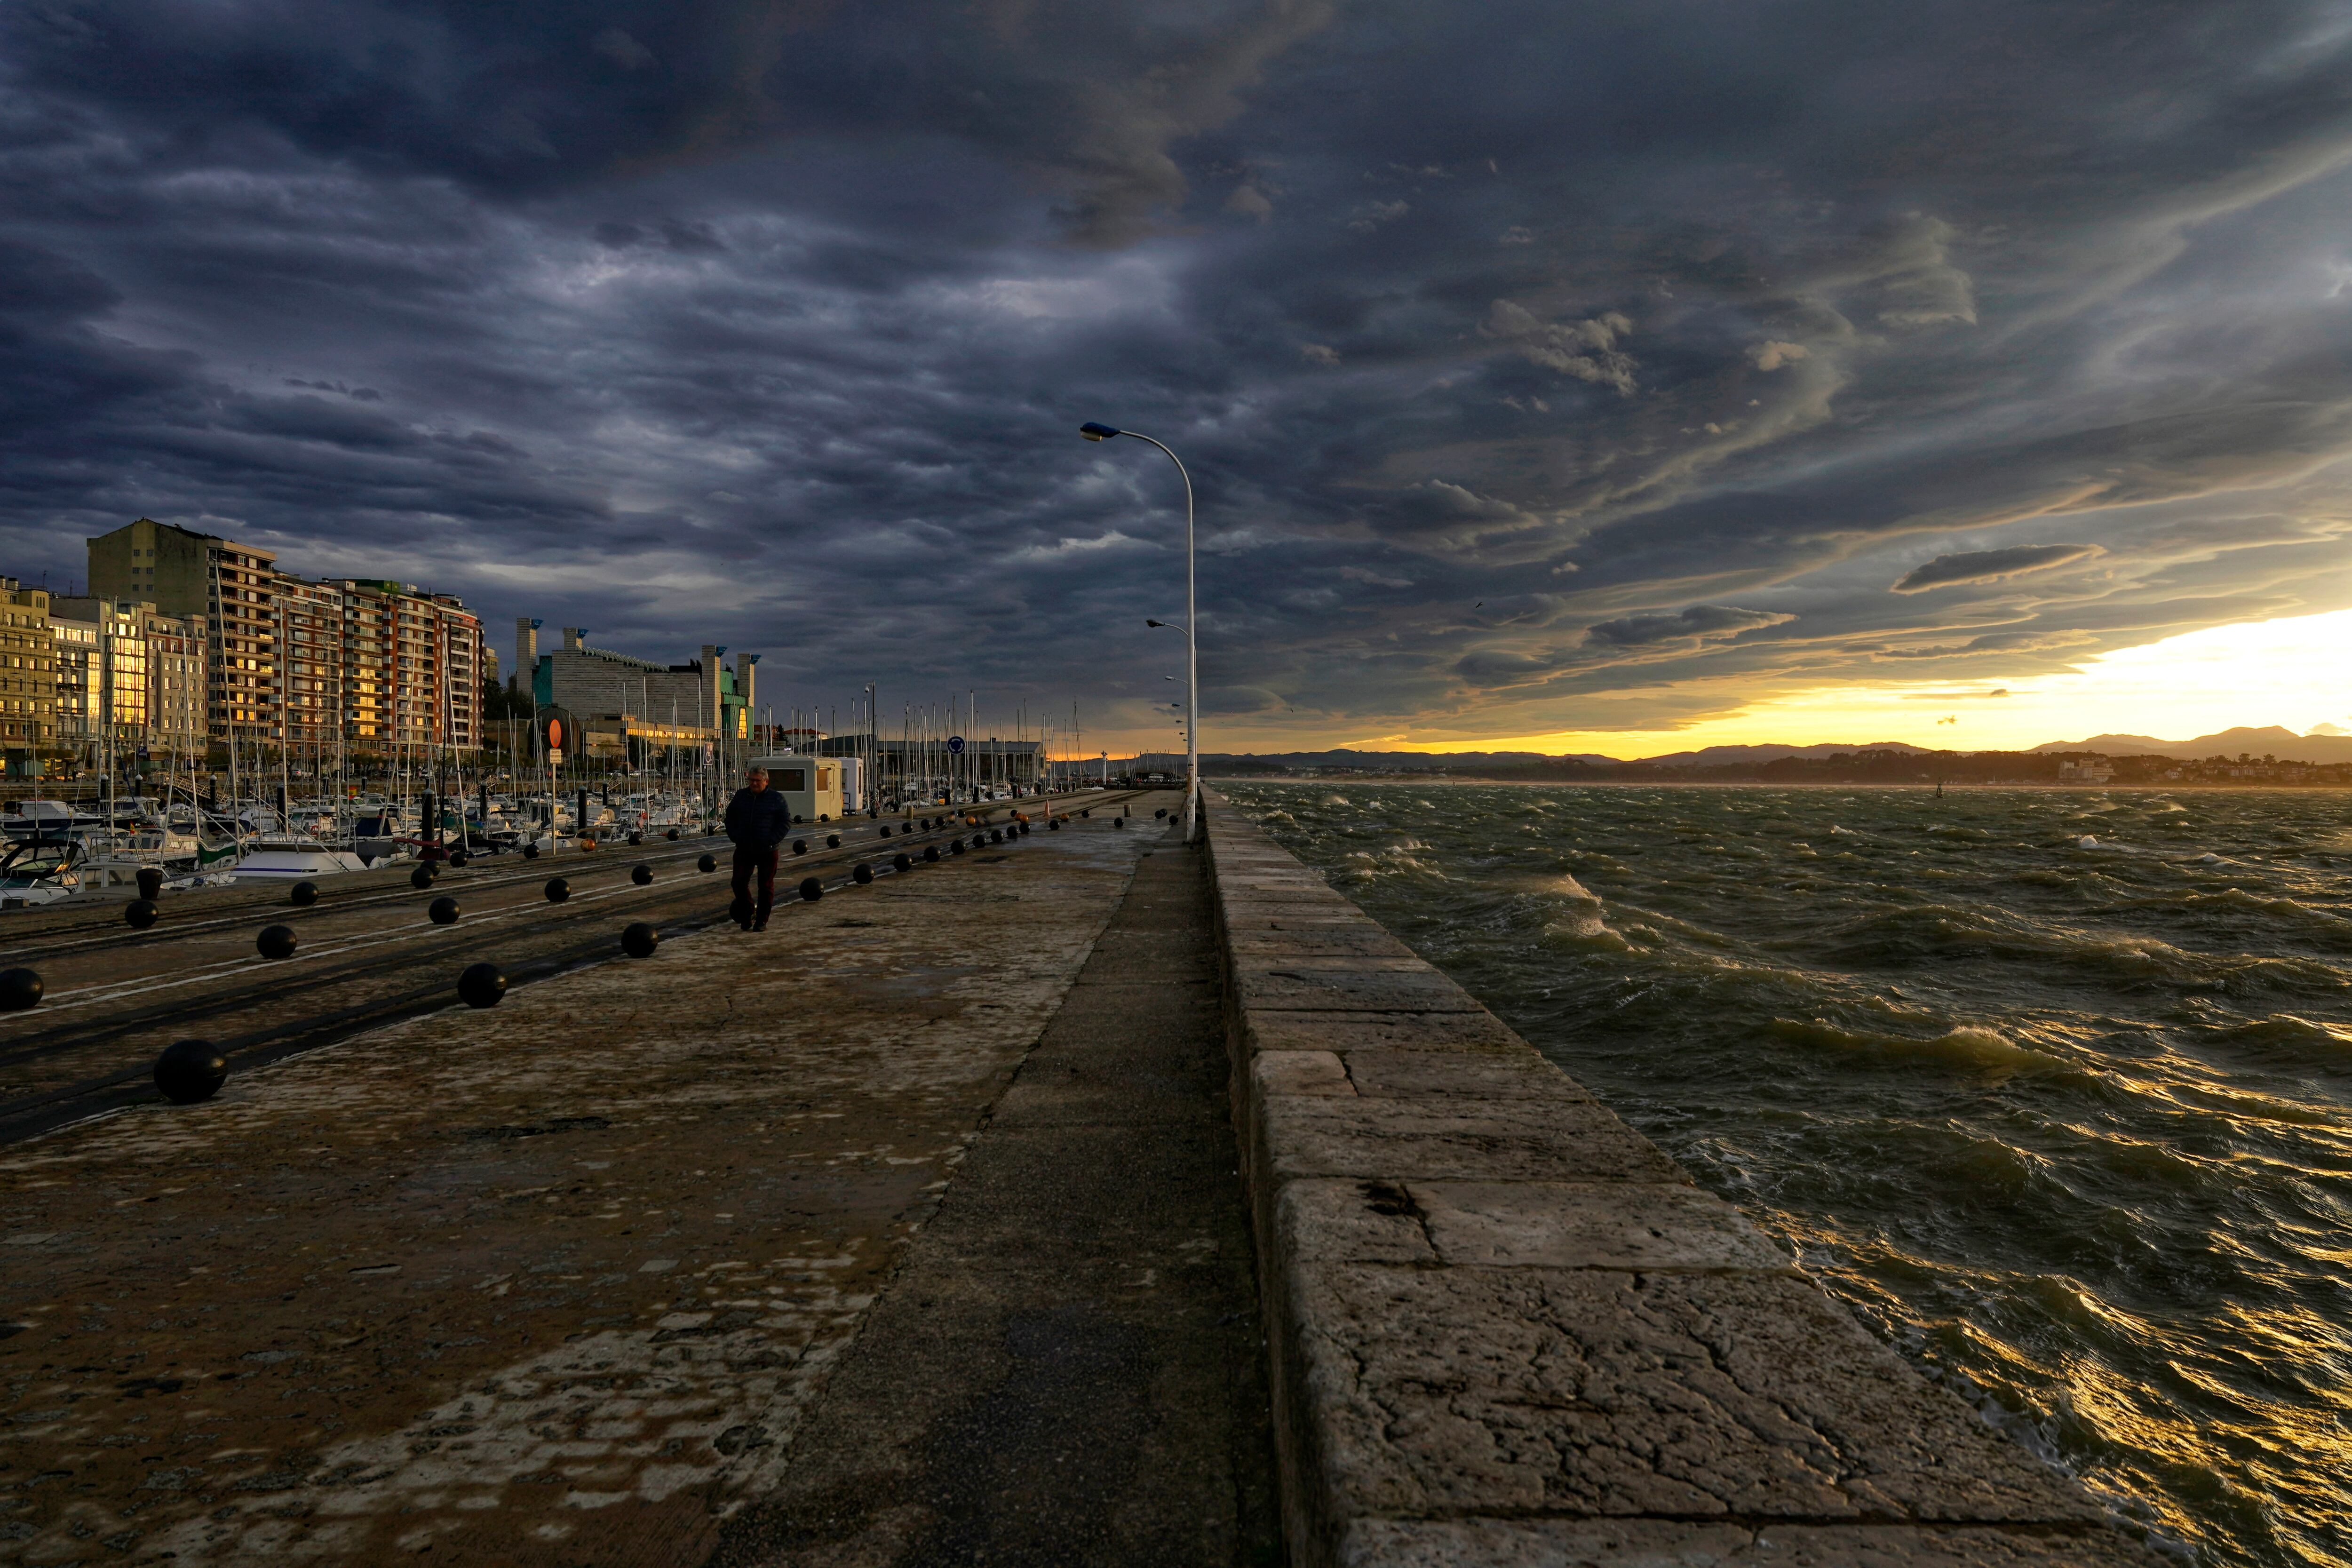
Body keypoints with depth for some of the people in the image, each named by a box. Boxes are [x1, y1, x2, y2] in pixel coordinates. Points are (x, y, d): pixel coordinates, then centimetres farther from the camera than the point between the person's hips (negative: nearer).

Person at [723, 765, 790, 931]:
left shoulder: (776, 799, -3)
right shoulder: (740, 796, 7)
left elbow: (787, 821, -2)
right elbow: (730, 817, 18)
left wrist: (772, 841, -10)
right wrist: (735, 837, 4)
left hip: (767, 852, -3)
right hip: (744, 850, 3)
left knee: (766, 886, 3)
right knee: (739, 882, -3)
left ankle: (762, 920, 13)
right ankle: (748, 914, 17)